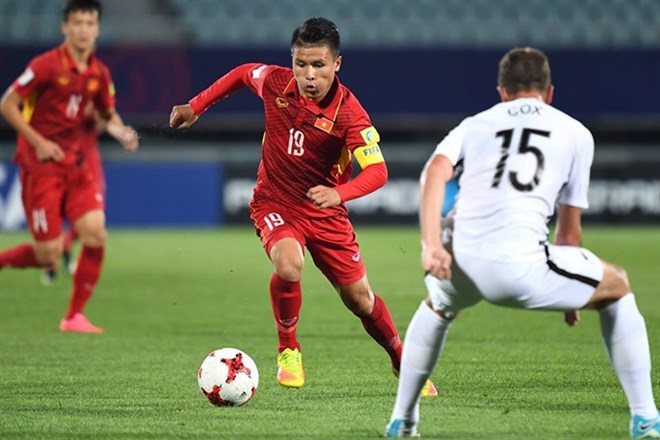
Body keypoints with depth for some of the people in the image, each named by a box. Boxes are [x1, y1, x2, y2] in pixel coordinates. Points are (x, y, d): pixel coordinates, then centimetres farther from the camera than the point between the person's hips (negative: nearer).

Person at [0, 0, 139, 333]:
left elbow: (109, 115, 19)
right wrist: (39, 143, -15)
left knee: (95, 234, -9)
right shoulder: (47, 66, -12)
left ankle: (74, 316, 4)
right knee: (48, 254, -10)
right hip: (41, 165, -6)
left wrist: (121, 133, -3)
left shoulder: (99, 73, 5)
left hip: (75, 165, 6)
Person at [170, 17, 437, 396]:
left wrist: (339, 193, -48)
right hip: (275, 203, 0)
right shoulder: (275, 82, -14)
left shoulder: (348, 112, -23)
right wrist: (196, 107, 12)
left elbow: (377, 171, -31)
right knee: (289, 265, -31)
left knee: (359, 298, 6)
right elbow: (243, 73, 10)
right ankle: (289, 351, -8)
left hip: (325, 210, 0)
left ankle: (404, 364, 30)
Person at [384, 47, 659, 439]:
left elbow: (435, 171, 1)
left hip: (463, 267, 3)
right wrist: (570, 295, 36)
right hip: (523, 266, -3)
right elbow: (570, 229, 23)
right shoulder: (576, 133, 19)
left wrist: (431, 245, -8)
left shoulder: (474, 125, 23)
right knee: (617, 287, 24)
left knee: (436, 306, 40)